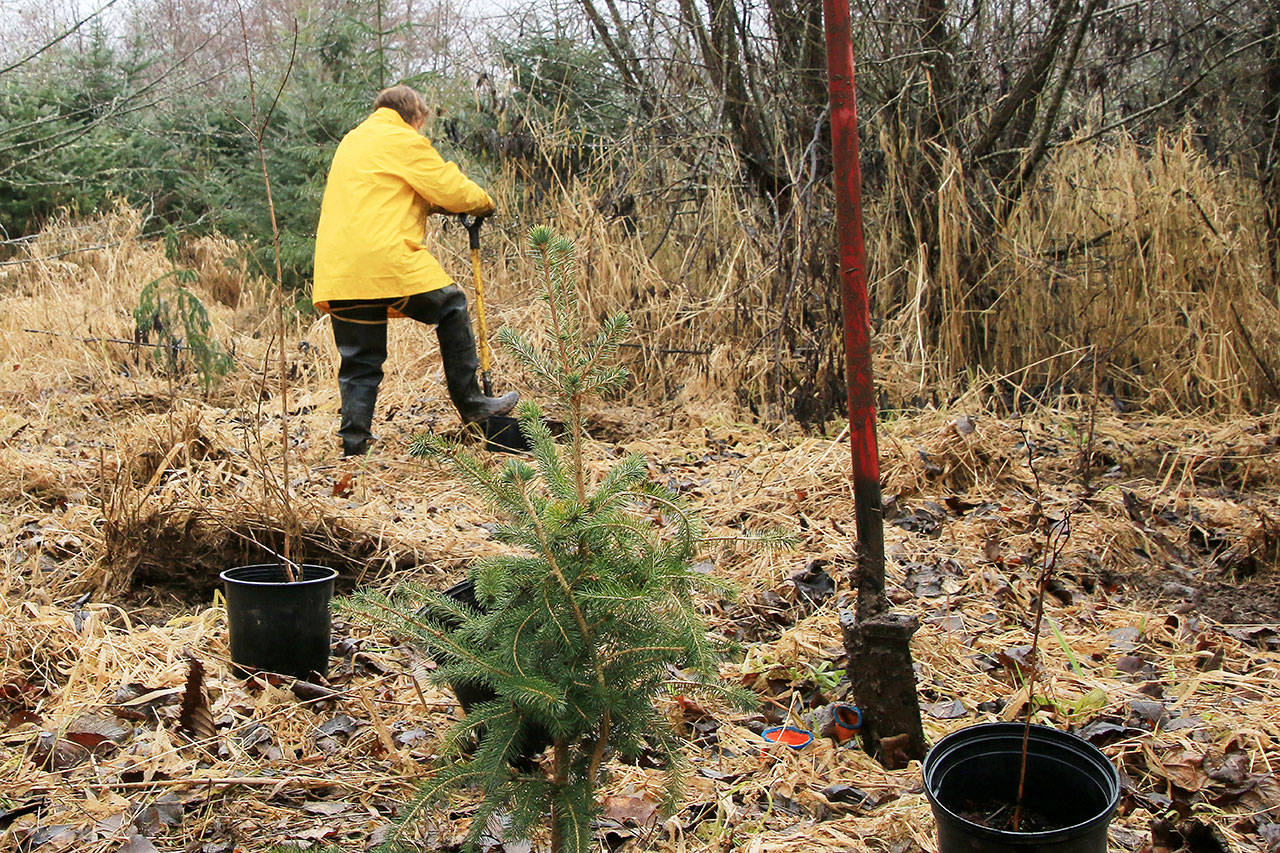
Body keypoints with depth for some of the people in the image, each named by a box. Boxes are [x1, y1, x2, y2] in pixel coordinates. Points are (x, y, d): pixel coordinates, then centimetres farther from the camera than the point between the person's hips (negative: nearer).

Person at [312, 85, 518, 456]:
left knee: (359, 359, 11)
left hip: (337, 269, 7)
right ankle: (470, 402, 12)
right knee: (452, 309, 10)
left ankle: (354, 439, 8)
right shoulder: (404, 141, 2)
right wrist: (484, 202, 20)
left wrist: (440, 205, 28)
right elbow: (451, 189, 0)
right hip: (387, 261, -7)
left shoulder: (352, 140, 27)